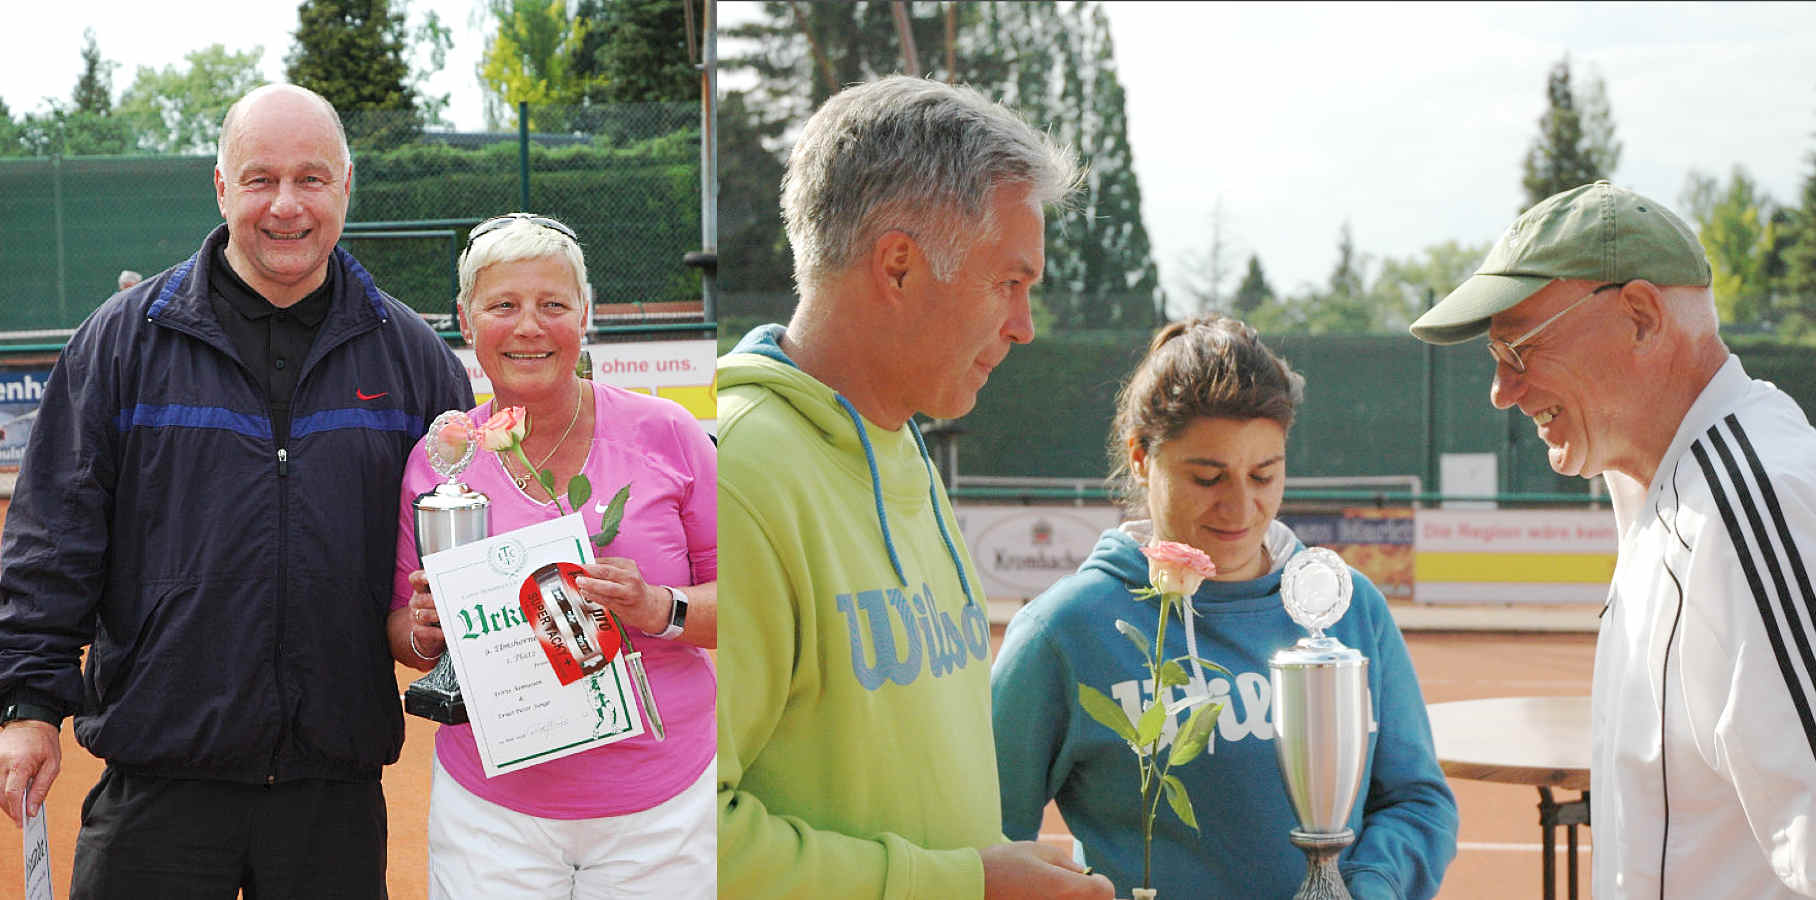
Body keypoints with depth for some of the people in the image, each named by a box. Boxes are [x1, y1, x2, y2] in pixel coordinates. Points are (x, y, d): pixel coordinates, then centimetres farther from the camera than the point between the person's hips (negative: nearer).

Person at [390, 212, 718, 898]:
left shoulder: (665, 435, -3)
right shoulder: (435, 462, 1)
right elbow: (404, 633, 11)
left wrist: (661, 609, -18)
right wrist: (423, 632, -10)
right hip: (491, 811, 1)